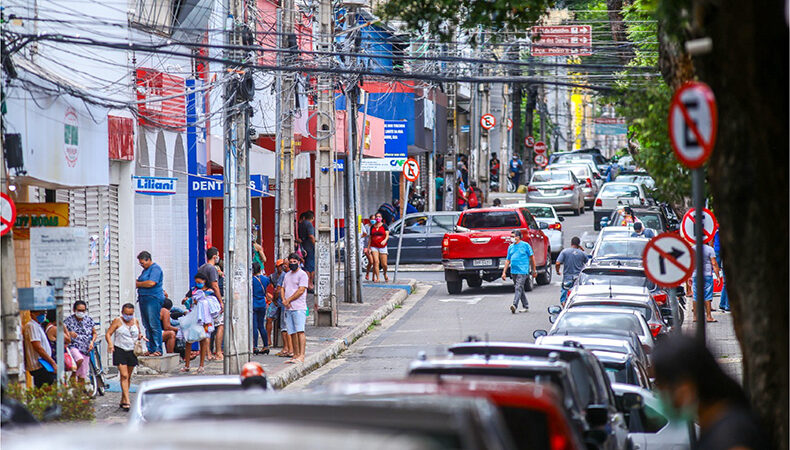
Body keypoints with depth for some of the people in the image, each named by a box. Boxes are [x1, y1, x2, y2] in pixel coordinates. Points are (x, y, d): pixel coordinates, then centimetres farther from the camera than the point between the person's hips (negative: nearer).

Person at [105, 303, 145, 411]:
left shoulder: (135, 321, 10)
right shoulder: (117, 321, -3)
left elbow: (139, 334, 23)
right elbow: (108, 334, -6)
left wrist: (141, 336, -1)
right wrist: (110, 343, -24)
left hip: (132, 352, 5)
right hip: (119, 350, -5)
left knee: (128, 377, 10)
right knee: (124, 375, -13)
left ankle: (123, 401, 21)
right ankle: (127, 401, -18)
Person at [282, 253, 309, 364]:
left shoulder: (302, 274, -2)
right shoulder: (287, 275, 21)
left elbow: (301, 291, -10)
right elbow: (283, 289, 20)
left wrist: (288, 300, -9)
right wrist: (284, 300, 0)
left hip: (299, 308, -7)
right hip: (288, 309, 7)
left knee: (300, 331, -15)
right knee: (292, 333, 5)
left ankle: (301, 356, -21)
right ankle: (296, 355, 7)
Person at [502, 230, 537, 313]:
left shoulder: (525, 245, -1)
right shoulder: (510, 247, 14)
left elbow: (532, 257, 4)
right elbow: (508, 260, 17)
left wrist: (534, 270, 4)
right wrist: (504, 272, 12)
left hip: (522, 271, -6)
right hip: (513, 271, 6)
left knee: (519, 288, -16)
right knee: (520, 289, 11)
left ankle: (515, 305, -26)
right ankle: (526, 306, 21)